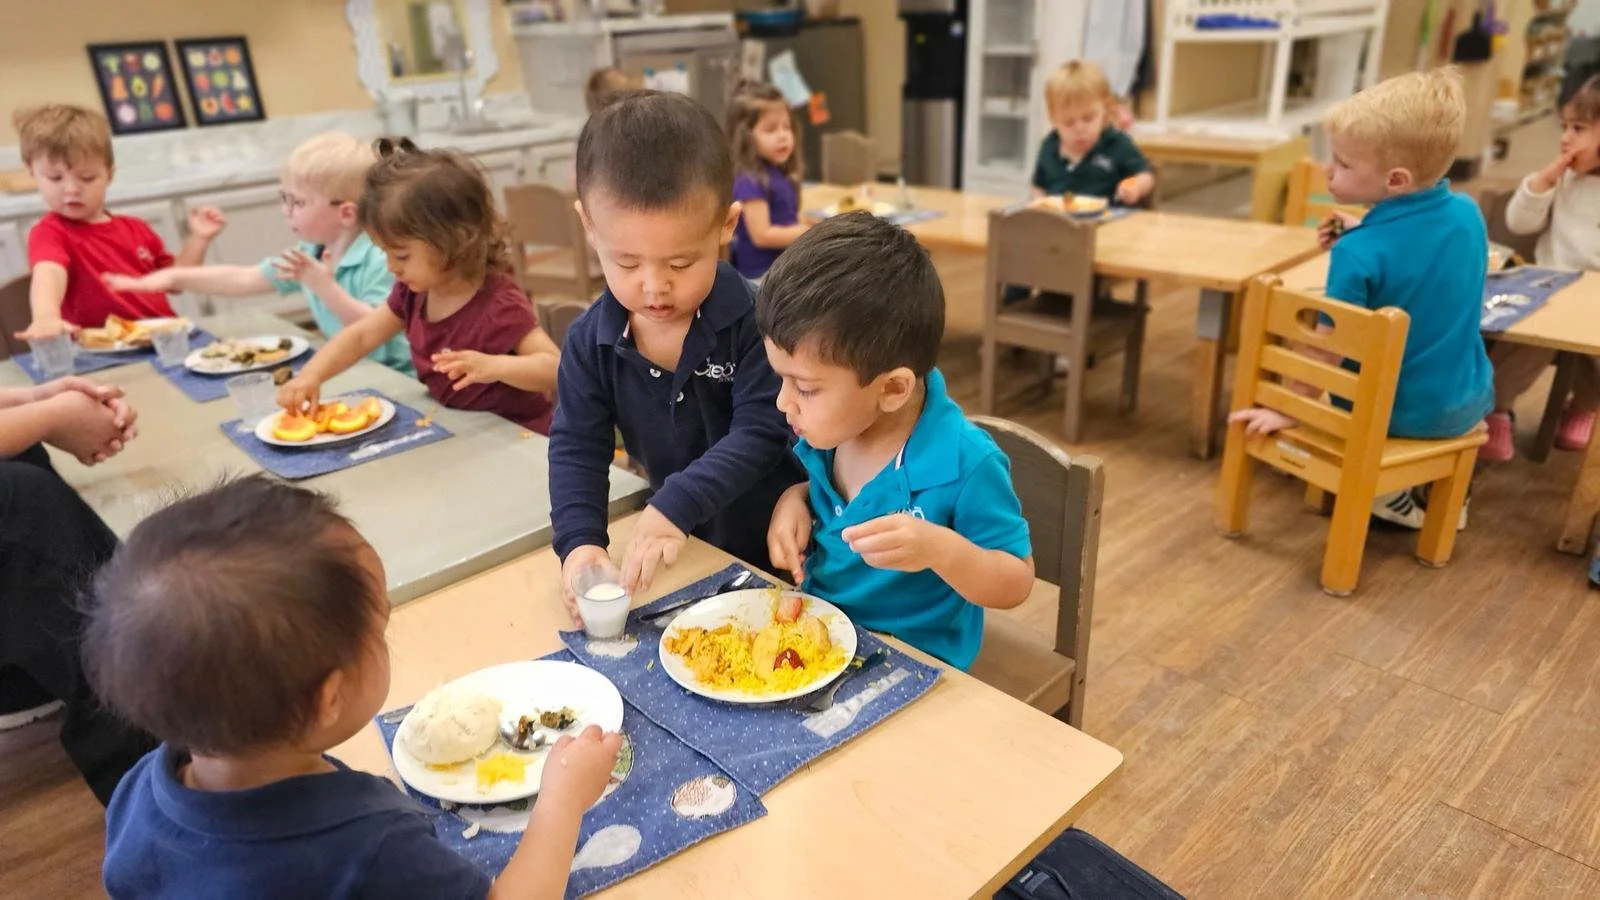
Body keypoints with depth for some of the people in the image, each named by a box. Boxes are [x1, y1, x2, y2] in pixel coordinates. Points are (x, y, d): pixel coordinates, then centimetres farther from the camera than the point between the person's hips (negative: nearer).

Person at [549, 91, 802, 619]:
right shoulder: (591, 341, -8)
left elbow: (761, 434, -24)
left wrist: (675, 505, -34)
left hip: (775, 543, -3)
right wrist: (579, 540, -23)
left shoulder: (753, 319, -20)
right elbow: (576, 447, -6)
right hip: (683, 549, 4)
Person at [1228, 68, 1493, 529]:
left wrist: (1289, 409, -10)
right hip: (1468, 404, 6)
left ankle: (1395, 497, 18)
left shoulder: (1359, 253, -27)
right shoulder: (1467, 213, -8)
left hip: (1395, 414, -6)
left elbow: (1328, 349, -21)